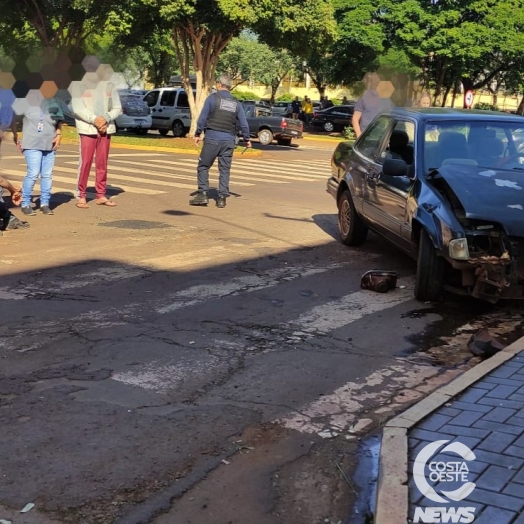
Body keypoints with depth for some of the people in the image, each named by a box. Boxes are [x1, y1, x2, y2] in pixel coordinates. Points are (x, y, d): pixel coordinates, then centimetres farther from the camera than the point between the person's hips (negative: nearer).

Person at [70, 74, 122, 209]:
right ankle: (81, 196, 1)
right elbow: (77, 108, -8)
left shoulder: (109, 85, 10)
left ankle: (101, 195, 14)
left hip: (106, 129, 3)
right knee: (85, 163, -4)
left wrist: (106, 118, -11)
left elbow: (117, 108, 7)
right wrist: (94, 119, -19)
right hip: (87, 129, -3)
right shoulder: (78, 85, 1)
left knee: (102, 163, 7)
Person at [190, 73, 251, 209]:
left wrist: (198, 134, 2)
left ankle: (202, 194, -1)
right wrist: (247, 139, 22)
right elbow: (243, 123, 11)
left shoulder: (212, 98, -2)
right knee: (225, 170, 7)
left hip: (212, 139, -3)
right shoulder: (236, 103, 10)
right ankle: (222, 198, 4)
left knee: (203, 166, 6)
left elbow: (202, 118, -5)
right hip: (229, 141, 4)